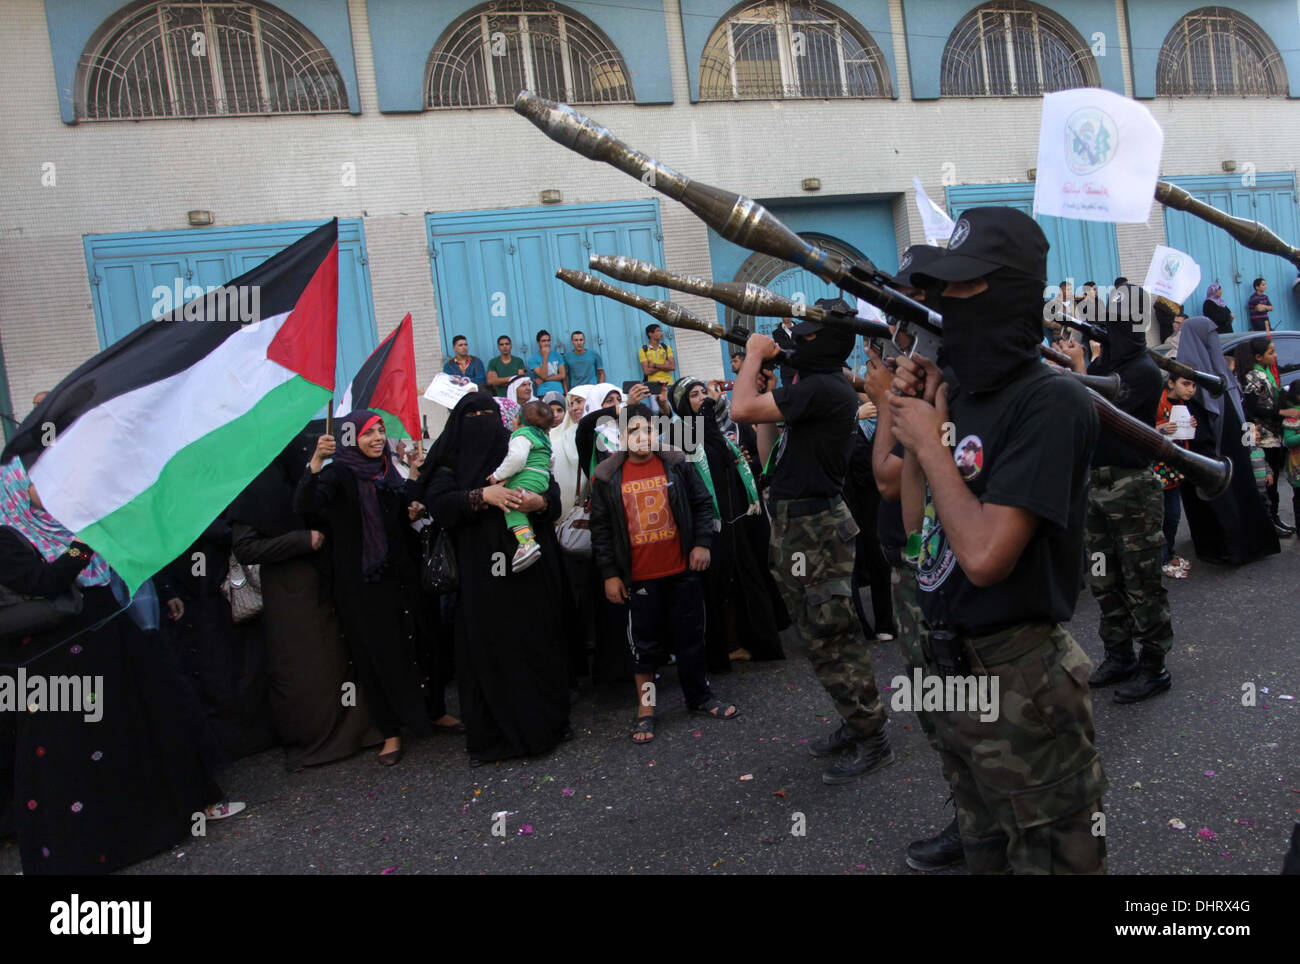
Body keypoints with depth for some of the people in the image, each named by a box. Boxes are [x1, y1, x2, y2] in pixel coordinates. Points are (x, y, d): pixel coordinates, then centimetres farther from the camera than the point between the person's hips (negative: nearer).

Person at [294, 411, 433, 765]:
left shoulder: (389, 473, 11)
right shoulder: (339, 474, -9)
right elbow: (303, 505, -28)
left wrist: (413, 514, 4)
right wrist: (315, 463, -41)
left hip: (398, 573, 5)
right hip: (360, 582, -5)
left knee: (414, 645, 9)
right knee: (376, 655, 2)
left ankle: (430, 712, 26)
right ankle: (391, 732, 12)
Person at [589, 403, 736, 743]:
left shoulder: (676, 465, 0)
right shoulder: (607, 477, -3)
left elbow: (702, 503, 8)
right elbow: (601, 527, 1)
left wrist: (702, 542, -2)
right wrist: (609, 573, -1)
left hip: (683, 569, 2)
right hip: (640, 577, -1)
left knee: (691, 636, 12)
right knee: (645, 642, 7)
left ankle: (699, 696, 29)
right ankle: (645, 707, 21)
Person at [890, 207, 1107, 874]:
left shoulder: (1050, 402, -19)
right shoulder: (956, 390, 6)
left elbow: (985, 556, -27)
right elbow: (918, 525, 11)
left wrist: (931, 443, -16)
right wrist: (910, 425, 0)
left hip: (1019, 685, -8)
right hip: (951, 668, 8)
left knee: (1048, 857, 10)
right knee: (984, 854, 26)